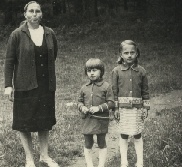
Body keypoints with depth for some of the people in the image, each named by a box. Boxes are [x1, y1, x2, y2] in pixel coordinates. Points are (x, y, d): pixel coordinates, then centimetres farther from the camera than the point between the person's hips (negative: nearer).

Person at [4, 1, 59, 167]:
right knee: (25, 123, 4)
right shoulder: (17, 35, -7)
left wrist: (46, 70, 11)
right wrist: (8, 85, -10)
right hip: (25, 85, -3)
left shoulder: (49, 33, 3)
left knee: (45, 121, 12)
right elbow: (9, 61, -6)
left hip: (46, 85, 3)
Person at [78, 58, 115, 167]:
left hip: (101, 120, -4)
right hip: (87, 120, 4)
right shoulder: (84, 88, 6)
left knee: (102, 144, 9)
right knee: (88, 145, 10)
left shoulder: (106, 86, -6)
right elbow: (80, 101, 15)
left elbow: (111, 103, -8)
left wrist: (99, 108, -19)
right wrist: (82, 107, -6)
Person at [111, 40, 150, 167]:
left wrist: (146, 108, 2)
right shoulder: (117, 71, -1)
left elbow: (145, 91, 5)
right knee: (123, 135, 8)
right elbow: (114, 90, 0)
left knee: (137, 135, 7)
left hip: (137, 108, 0)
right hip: (123, 108, 0)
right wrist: (115, 108, -3)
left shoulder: (141, 71, 1)